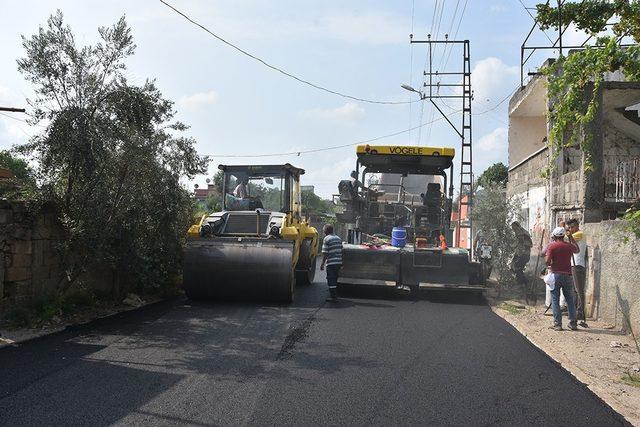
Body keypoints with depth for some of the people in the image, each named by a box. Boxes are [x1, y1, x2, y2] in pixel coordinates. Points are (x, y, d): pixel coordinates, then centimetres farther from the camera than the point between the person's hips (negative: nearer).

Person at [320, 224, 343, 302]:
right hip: (339, 262, 7)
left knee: (331, 280, -2)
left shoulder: (326, 239, -9)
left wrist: (322, 264, -7)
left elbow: (325, 253, -12)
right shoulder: (338, 238, 14)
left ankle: (333, 297, -2)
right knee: (335, 280, 18)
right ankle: (335, 295, 24)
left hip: (331, 263, -7)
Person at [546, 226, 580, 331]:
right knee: (570, 300, 12)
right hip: (567, 275, 3)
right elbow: (577, 250, 28)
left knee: (555, 300, 2)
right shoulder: (569, 246, 4)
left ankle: (557, 324, 0)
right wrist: (571, 238, 30)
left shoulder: (551, 246, -6)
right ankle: (573, 323, 13)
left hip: (555, 275, -3)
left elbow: (547, 261, -14)